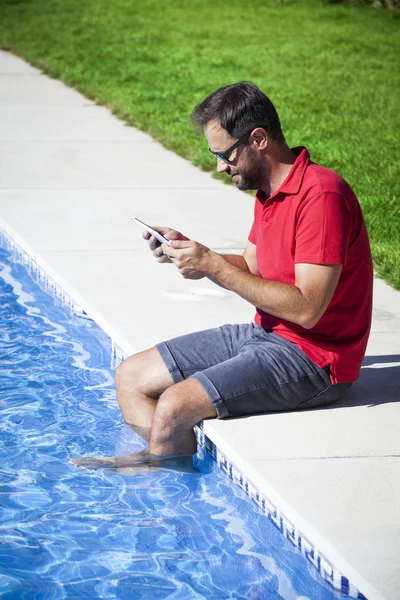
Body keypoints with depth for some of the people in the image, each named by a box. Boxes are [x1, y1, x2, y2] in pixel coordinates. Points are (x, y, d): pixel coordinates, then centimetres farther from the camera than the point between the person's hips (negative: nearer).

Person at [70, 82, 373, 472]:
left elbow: (305, 308, -26)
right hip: (265, 334, 10)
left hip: (312, 355, -10)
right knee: (131, 377, 3)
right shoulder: (270, 191, 10)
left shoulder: (321, 195, -22)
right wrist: (188, 252, 0)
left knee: (175, 406, -24)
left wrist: (214, 267, -22)